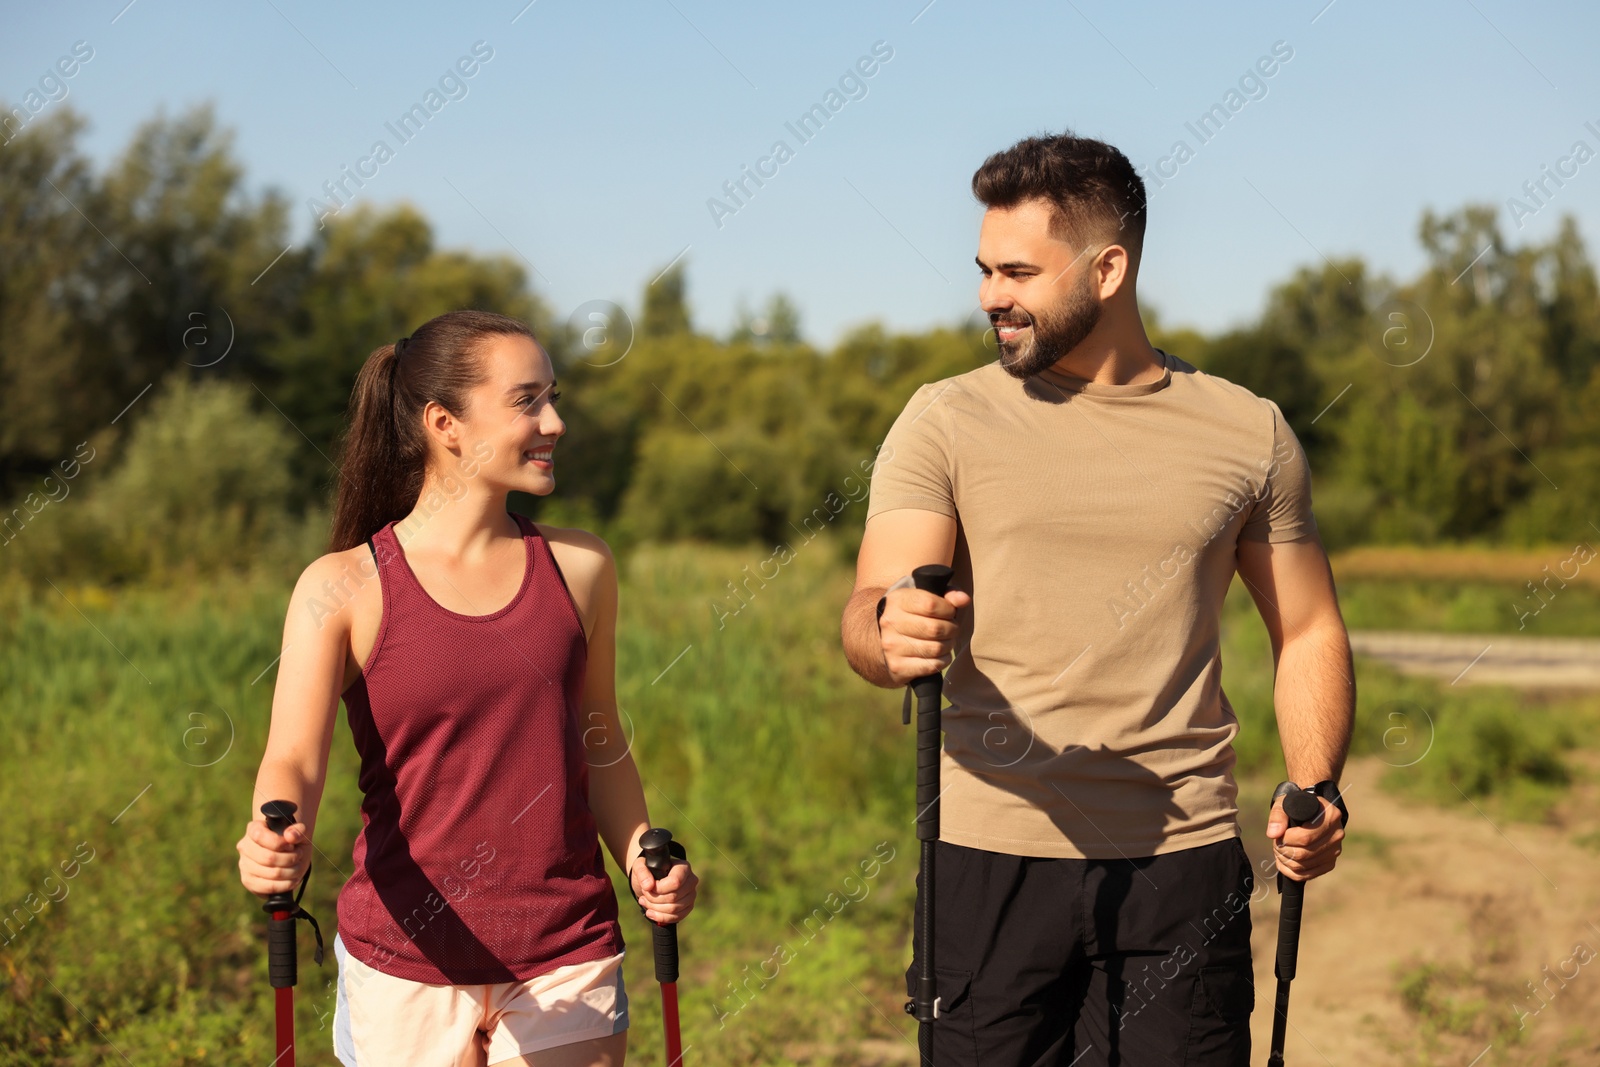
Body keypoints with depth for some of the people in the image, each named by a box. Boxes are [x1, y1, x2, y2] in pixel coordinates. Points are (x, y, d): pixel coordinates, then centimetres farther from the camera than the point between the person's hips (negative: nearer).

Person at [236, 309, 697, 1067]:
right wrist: (280, 846, -35)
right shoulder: (343, 589, -5)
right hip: (404, 967, -2)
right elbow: (293, 759, -14)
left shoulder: (580, 568, 5)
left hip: (567, 962, 2)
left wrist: (642, 863, 0)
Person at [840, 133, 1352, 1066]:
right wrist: (891, 635, -32)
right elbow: (871, 609, -7)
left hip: (1183, 859, 1)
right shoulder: (946, 422, 2)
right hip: (990, 856, 0)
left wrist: (1316, 791, -3)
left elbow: (1309, 631, 13)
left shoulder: (1249, 433, 6)